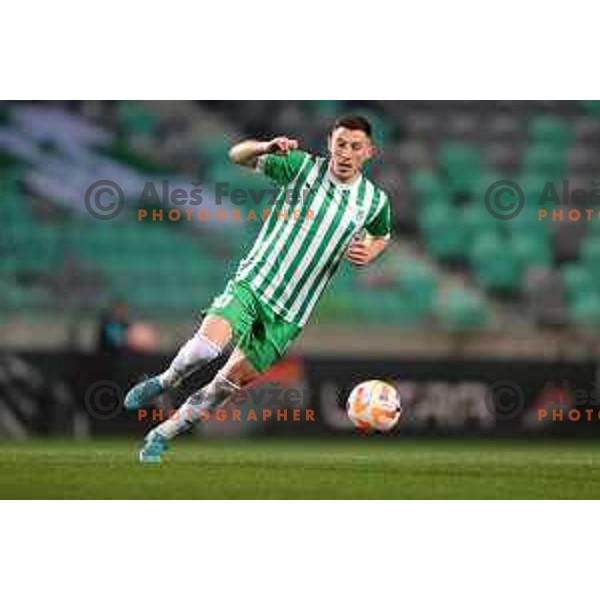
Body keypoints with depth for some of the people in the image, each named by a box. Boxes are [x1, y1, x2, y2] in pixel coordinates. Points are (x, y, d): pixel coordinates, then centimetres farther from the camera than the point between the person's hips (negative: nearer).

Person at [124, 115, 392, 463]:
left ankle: (164, 434, 19)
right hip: (254, 281, -2)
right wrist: (267, 148, -24)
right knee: (206, 347, -27)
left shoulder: (375, 201, 2)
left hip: (289, 314, 2)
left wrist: (367, 255, 1)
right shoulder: (303, 166, -5)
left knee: (229, 385, 2)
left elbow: (381, 237, 24)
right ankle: (164, 383, 5)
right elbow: (238, 156, -1)